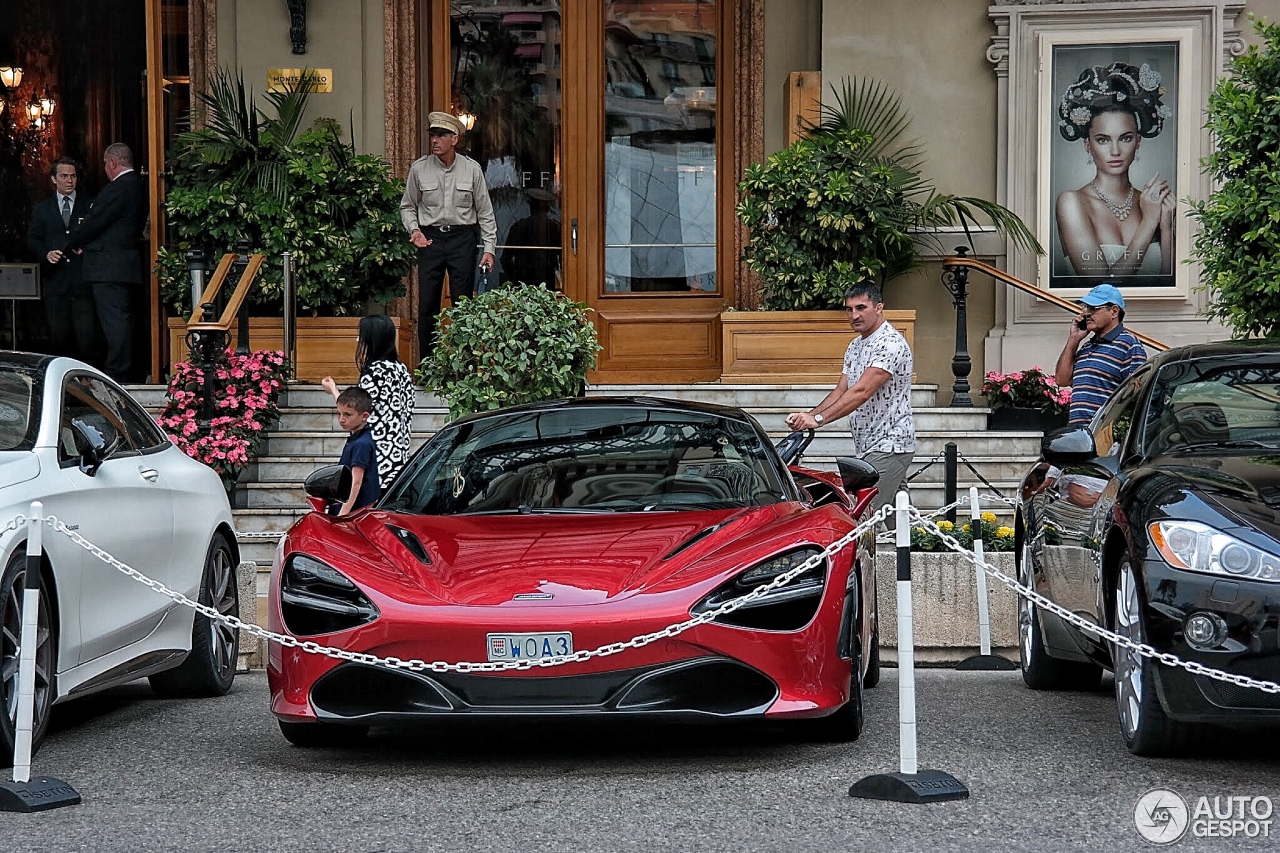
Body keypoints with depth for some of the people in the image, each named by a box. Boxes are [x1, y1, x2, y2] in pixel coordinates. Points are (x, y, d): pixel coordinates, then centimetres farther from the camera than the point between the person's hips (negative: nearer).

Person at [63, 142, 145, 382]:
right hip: (127, 264, 10)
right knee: (123, 320, 12)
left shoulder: (117, 188, -16)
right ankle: (122, 374, 16)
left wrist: (71, 245, 3)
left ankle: (115, 375, -11)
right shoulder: (137, 185, 14)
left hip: (109, 268, -10)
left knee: (114, 323, -10)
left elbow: (94, 223, -15)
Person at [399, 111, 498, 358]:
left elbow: (485, 211, 5)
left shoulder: (472, 169, 1)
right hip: (430, 239, 1)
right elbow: (407, 206, 12)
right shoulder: (419, 169, 1)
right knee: (427, 305, 0)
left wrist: (489, 248, 0)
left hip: (462, 238, -1)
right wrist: (414, 229, -7)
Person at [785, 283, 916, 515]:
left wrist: (818, 419, -29)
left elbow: (862, 392, -24)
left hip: (888, 446, -10)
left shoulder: (890, 343, -15)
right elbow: (841, 391, 13)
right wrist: (808, 416, -4)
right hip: (868, 447, 10)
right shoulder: (855, 346, 17)